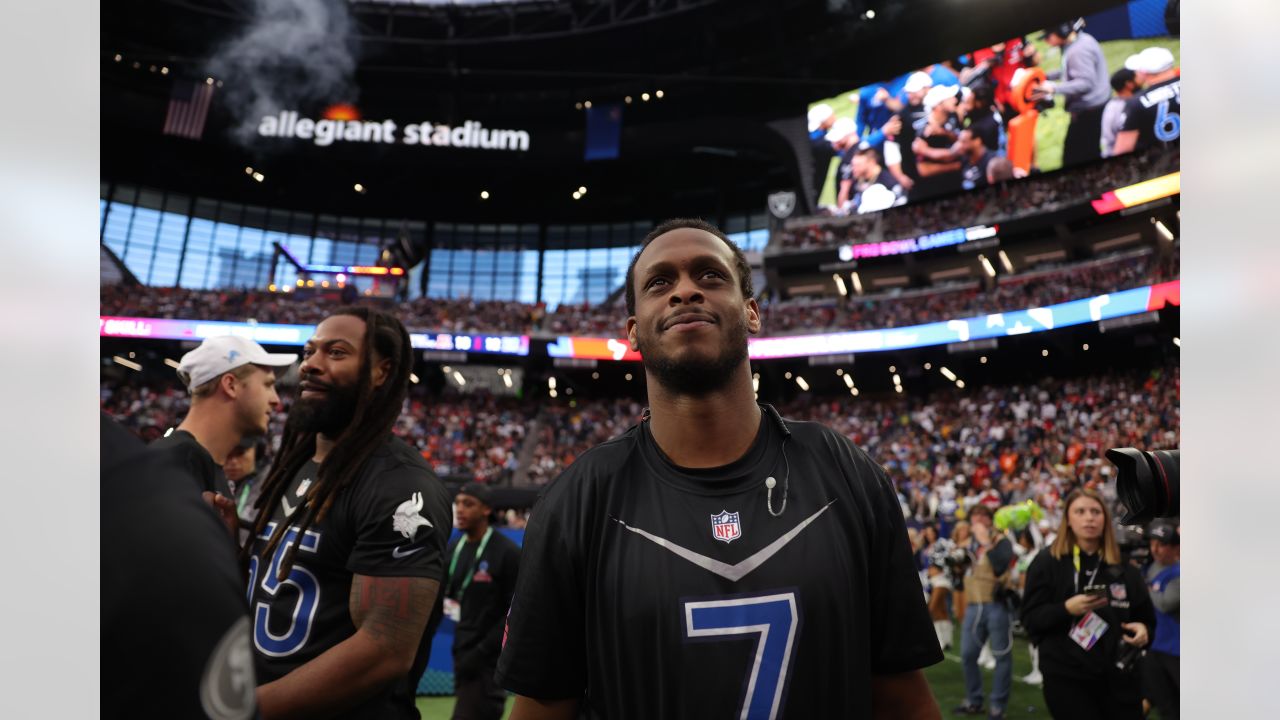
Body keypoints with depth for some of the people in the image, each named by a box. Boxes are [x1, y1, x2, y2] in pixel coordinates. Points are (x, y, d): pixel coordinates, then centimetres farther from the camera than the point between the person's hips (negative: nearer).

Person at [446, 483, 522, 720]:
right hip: (462, 655, 7)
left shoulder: (508, 553, -11)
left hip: (488, 661, -7)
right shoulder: (454, 549, 9)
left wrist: (481, 653, -15)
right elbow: (446, 593, 17)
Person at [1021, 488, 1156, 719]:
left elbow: (1146, 616, 16)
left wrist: (1144, 630, -7)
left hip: (1118, 676, 4)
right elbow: (1030, 619, -6)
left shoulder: (1123, 566, 10)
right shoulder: (1047, 562, -3)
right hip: (1066, 678, -4)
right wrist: (1066, 609, -23)